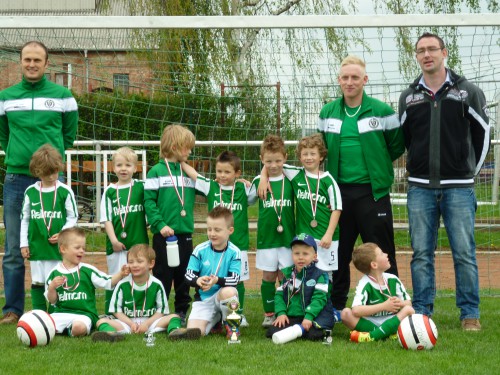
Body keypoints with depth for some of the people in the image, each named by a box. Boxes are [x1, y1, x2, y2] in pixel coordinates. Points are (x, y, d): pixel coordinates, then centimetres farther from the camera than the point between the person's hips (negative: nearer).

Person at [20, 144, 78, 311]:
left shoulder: (65, 191, -3)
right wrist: (24, 243, 6)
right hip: (36, 246, 2)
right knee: (37, 282, 8)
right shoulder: (30, 192, 3)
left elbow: (73, 218, 2)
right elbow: (24, 219, 9)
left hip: (58, 247, -2)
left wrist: (62, 234, -11)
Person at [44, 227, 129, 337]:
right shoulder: (54, 273, 6)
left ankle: (70, 330, -2)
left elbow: (108, 282, 6)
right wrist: (52, 287, -10)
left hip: (84, 313, -1)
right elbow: (52, 300, 9)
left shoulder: (88, 270, 5)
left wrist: (120, 275, -10)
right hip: (60, 312, 1)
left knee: (79, 327, -35)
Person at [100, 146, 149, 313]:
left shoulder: (141, 187, 3)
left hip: (138, 243, 0)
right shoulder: (110, 191, 4)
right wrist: (113, 239, -8)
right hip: (116, 245, 0)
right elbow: (106, 218, 0)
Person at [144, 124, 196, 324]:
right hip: (164, 234, -5)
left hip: (185, 233, 5)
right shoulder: (157, 172, -5)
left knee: (184, 276, 10)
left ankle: (182, 311, 19)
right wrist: (160, 224, -18)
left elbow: (193, 199, 14)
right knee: (162, 275, 1)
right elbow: (149, 201, -9)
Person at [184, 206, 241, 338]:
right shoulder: (200, 250, -3)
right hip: (203, 299, 2)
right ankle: (215, 320, 16)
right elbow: (189, 275, -4)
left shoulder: (234, 252, -8)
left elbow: (234, 279, -16)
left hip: (223, 297, -1)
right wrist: (197, 281, -27)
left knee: (228, 291, -39)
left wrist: (217, 280, -35)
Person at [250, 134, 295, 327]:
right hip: (266, 238, 0)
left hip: (288, 238, 0)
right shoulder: (258, 182, 0)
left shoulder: (291, 180, 1)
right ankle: (269, 314, 14)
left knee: (285, 276, 2)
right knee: (268, 276, 5)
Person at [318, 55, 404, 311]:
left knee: (381, 252, -1)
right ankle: (335, 306, 22)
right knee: (338, 251, 11)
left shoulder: (382, 112, -4)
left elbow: (397, 145, 3)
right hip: (339, 191, 4)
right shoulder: (327, 113, 8)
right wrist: (335, 168, 12)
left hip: (372, 191, -4)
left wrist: (375, 163, 4)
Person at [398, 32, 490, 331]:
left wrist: (471, 169, 7)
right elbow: (401, 137, 18)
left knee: (464, 252, -1)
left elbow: (483, 132, 7)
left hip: (459, 187, -2)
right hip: (421, 188, 2)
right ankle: (422, 312, 11)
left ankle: (470, 314, 7)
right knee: (421, 253, 4)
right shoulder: (409, 97, 7)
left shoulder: (468, 92, 0)